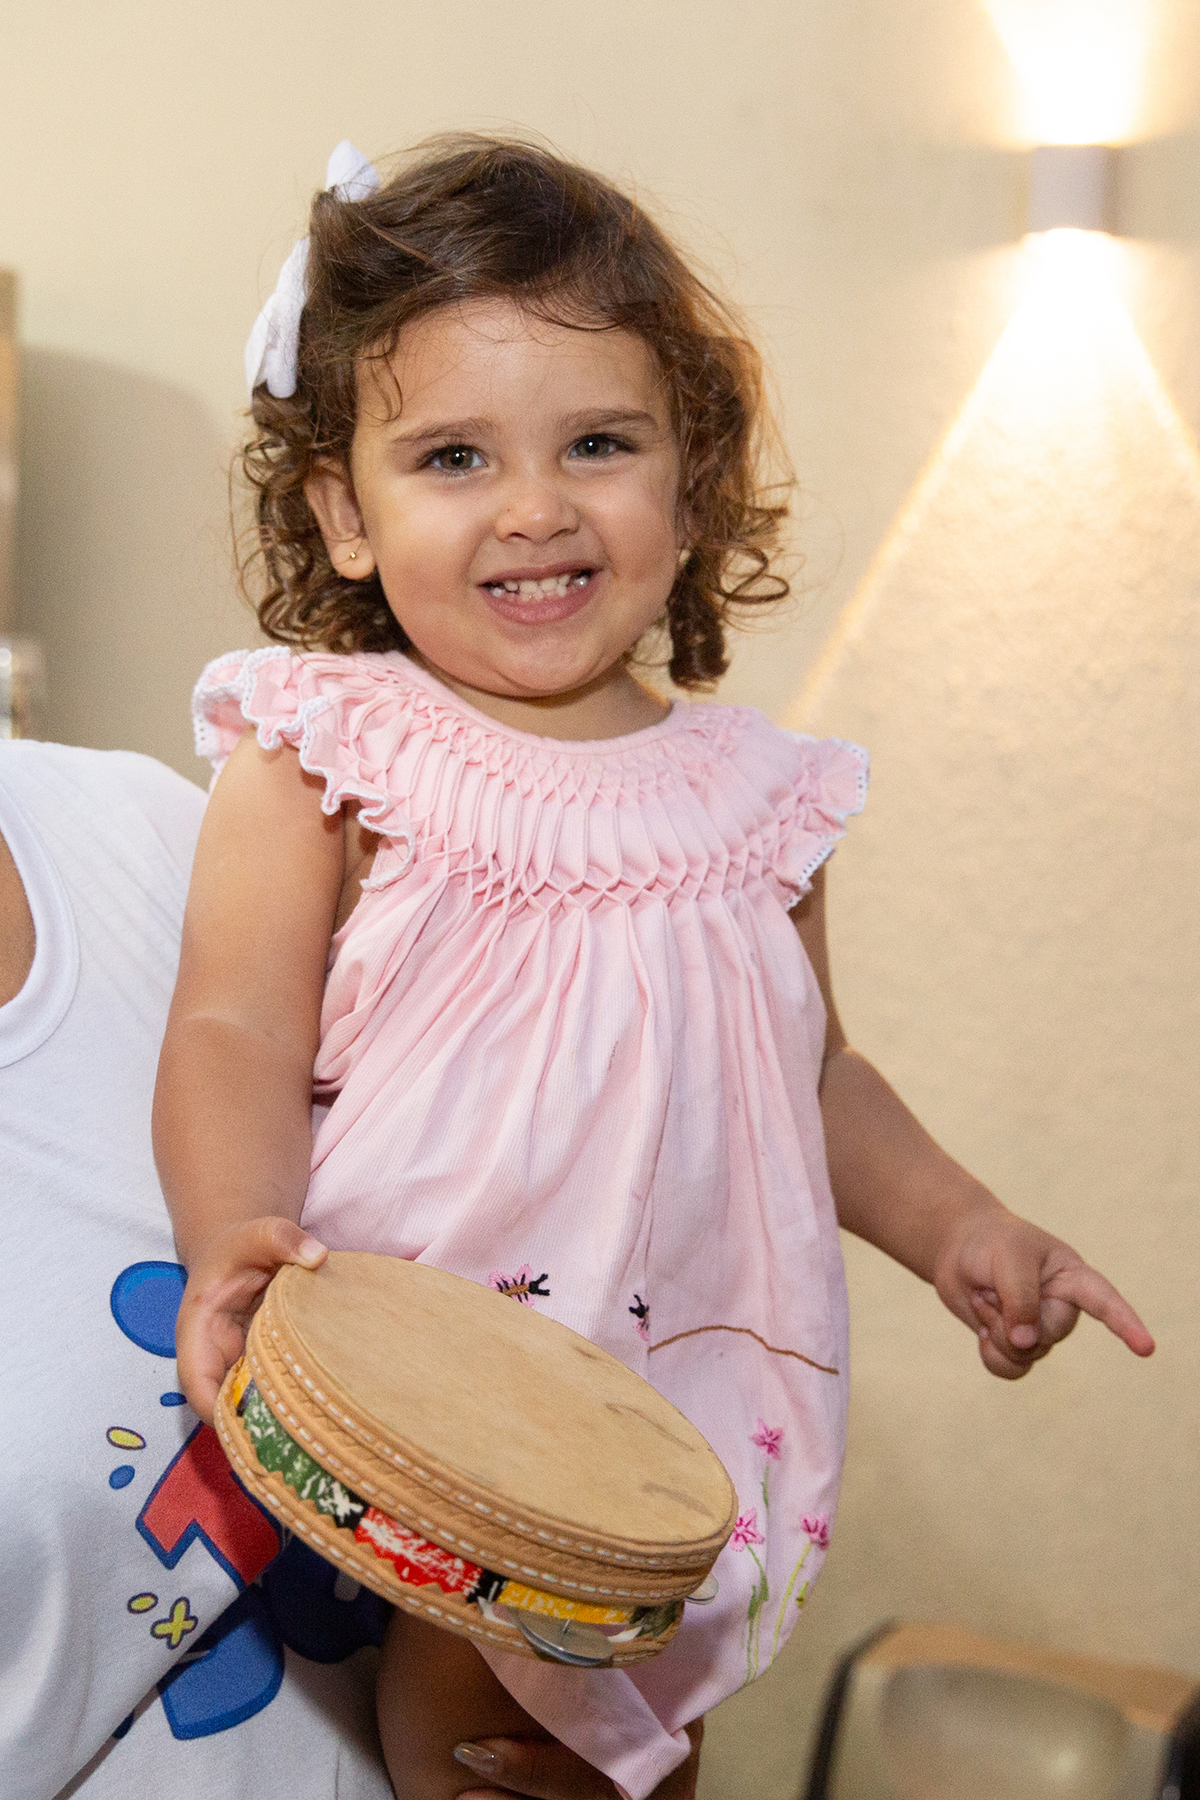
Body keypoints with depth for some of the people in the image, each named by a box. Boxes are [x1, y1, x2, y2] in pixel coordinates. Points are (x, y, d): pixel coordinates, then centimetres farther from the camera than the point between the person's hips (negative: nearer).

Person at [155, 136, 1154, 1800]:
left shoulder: (754, 795, 5)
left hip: (681, 1411, 4)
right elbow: (238, 1035, -15)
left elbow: (814, 1072, 16)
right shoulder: (321, 757, -7)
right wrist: (239, 1233, -33)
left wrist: (953, 1226, 3)